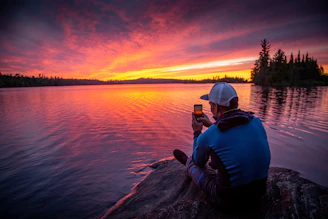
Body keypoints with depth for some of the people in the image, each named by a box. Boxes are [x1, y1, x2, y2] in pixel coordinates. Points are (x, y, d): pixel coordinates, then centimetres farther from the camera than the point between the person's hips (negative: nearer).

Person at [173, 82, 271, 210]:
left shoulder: (207, 136, -21)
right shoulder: (257, 122, -8)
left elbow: (199, 162, 2)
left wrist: (197, 132, 12)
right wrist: (211, 125, 21)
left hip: (229, 199, -5)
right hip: (259, 191, 5)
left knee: (193, 164, 18)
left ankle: (187, 161, 54)